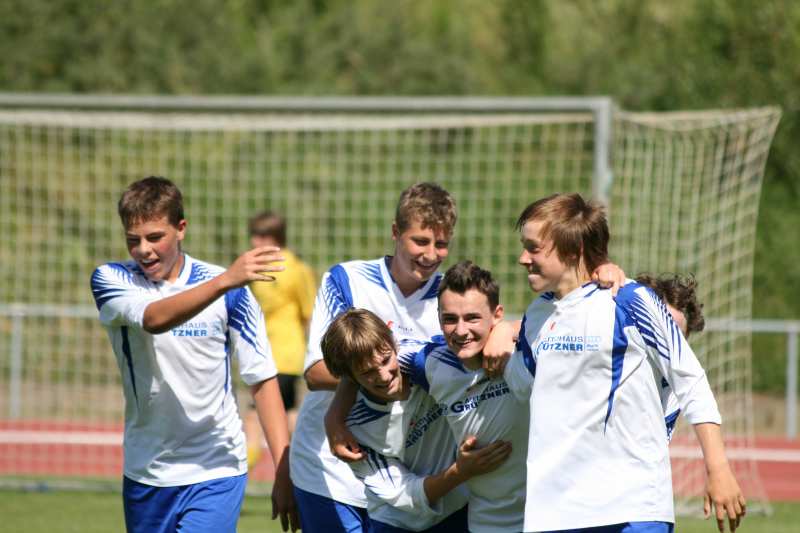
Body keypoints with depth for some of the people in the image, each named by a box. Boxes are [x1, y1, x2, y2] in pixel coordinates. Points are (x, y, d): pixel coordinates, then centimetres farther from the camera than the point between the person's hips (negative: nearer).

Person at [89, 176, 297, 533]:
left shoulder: (233, 291, -4)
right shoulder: (110, 280, -4)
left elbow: (262, 380, -2)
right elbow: (154, 319, -25)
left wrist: (284, 472, -10)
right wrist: (225, 281, -40)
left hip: (215, 472, -3)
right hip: (145, 473, 3)